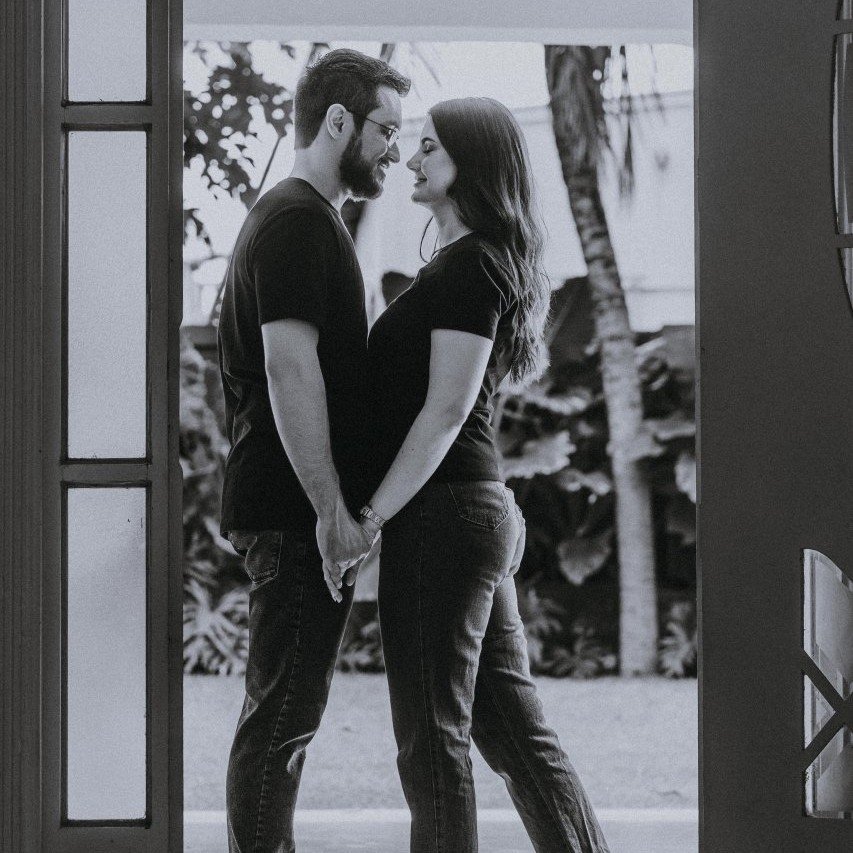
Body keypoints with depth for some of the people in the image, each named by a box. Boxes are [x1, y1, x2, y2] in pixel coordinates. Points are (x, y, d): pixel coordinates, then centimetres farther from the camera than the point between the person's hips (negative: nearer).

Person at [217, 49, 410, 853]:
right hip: (296, 514, -10)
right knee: (281, 716, -7)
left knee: (285, 715, 14)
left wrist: (336, 507, 22)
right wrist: (332, 509, -21)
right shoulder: (298, 220, -12)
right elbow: (290, 369, -21)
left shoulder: (304, 218, 21)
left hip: (296, 515, 10)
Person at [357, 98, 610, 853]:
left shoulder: (471, 266, -11)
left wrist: (372, 514, -16)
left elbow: (447, 408, -17)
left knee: (432, 735, -4)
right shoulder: (479, 262, 19)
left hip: (444, 516, -10)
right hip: (485, 510, 10)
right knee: (512, 725, 11)